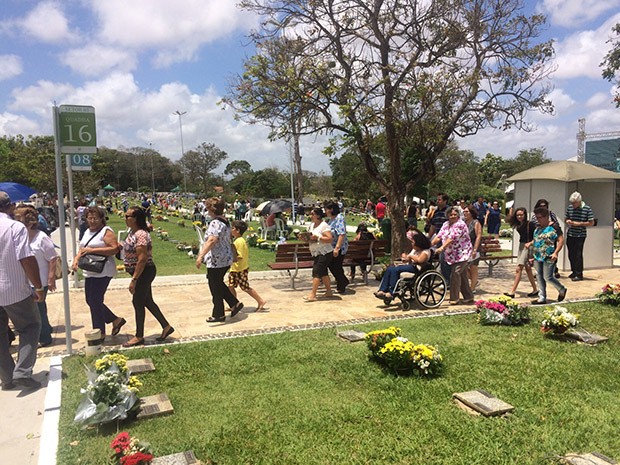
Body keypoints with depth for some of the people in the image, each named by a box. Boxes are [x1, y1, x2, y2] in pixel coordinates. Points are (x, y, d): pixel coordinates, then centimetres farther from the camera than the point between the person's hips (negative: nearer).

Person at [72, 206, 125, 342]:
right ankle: (116, 320, 27)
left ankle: (100, 334, 9)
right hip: (89, 272, 9)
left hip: (102, 273, -9)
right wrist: (76, 259, 2)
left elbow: (115, 249, -21)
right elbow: (82, 249, 22)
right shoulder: (87, 232, 16)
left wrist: (93, 250, -23)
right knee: (90, 300, 13)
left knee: (95, 301, -4)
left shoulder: (106, 231, -10)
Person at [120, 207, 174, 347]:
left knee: (138, 303, 2)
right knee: (147, 301, 16)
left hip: (144, 272, -10)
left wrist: (134, 280, -25)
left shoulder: (141, 235, -23)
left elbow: (142, 259, -26)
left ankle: (139, 337, 16)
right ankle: (166, 327, 26)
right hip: (141, 273, 10)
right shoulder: (133, 232, 8)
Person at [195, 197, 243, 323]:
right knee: (219, 284, 23)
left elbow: (212, 240, -35)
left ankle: (218, 315, 16)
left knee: (215, 287, 4)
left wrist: (201, 256, -41)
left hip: (216, 260, -10)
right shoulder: (225, 221, 11)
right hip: (226, 259, 10)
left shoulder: (215, 223, -20)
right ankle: (235, 304, 22)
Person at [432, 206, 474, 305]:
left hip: (462, 254, -8)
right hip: (451, 255, 8)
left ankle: (454, 299, -4)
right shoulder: (446, 224, 12)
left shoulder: (460, 224, -14)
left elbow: (452, 238, -22)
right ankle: (468, 297, 22)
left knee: (455, 274, -12)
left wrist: (442, 248, -28)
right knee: (462, 276, 13)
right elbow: (439, 236, 8)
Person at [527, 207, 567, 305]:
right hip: (537, 256, 8)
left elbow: (561, 240, -13)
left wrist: (555, 253, -22)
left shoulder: (554, 227, -11)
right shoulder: (538, 227, 11)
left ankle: (562, 290, 24)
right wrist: (530, 243, 6)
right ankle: (542, 298, 18)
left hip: (549, 257, -8)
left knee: (548, 277, -3)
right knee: (539, 277, 9)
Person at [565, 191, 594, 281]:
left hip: (580, 236, -5)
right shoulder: (569, 207, 5)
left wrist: (579, 223, -15)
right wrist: (567, 221, -6)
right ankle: (574, 272, 26)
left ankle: (579, 274, 5)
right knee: (571, 254, 11)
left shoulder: (587, 209, -7)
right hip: (570, 235, 5)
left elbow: (591, 223, -6)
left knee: (578, 255, -4)